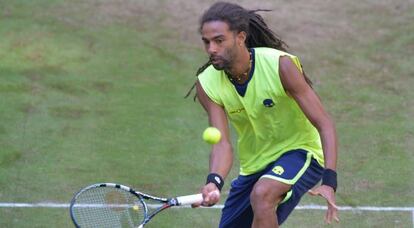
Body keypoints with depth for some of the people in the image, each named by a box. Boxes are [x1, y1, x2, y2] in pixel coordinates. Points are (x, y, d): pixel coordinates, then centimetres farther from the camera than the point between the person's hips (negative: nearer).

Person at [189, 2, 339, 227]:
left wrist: (329, 180, -36)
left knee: (262, 194, -35)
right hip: (253, 167, 6)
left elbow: (324, 124, -24)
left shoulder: (279, 65, -26)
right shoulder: (207, 83, -14)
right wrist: (214, 181, -42)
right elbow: (222, 144, -20)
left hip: (299, 152, -5)